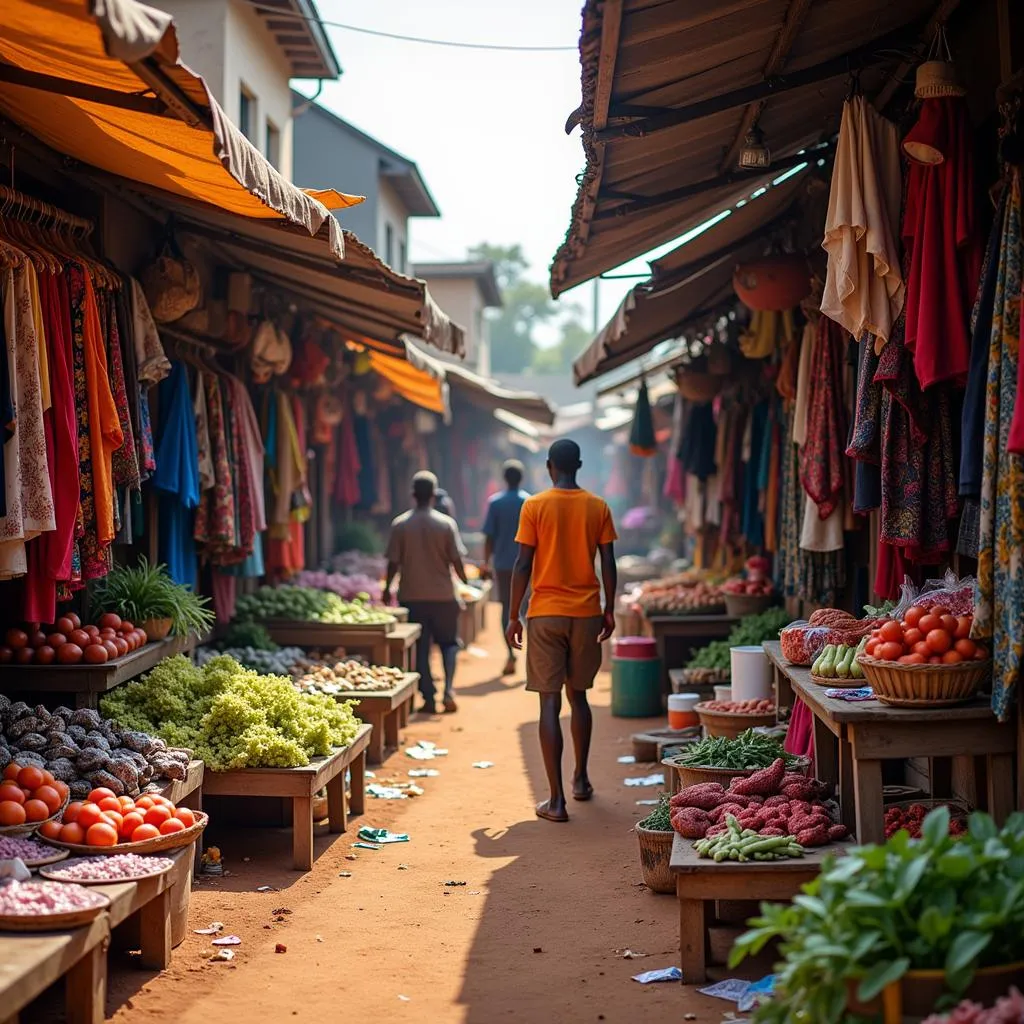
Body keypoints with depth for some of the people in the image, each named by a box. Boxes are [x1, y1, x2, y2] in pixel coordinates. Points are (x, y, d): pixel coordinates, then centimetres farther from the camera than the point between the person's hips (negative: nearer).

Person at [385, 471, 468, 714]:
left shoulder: (400, 525, -5)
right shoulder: (446, 524, -6)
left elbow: (393, 562, -3)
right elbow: (456, 560, -5)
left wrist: (387, 587, 10)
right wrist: (465, 582, 12)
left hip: (412, 595, 0)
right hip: (443, 594, 0)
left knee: (420, 648, 7)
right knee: (449, 642, 15)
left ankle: (428, 698, 7)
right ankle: (448, 690, -3)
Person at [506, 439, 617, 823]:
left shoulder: (534, 506, -5)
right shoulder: (598, 507, 2)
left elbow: (523, 564, -7)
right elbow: (608, 564, 3)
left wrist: (513, 616, 0)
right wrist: (609, 611, 14)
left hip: (546, 614, -3)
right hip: (586, 613, 3)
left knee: (549, 703, -2)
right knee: (578, 695, 20)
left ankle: (557, 800, -5)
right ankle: (581, 779, 32)